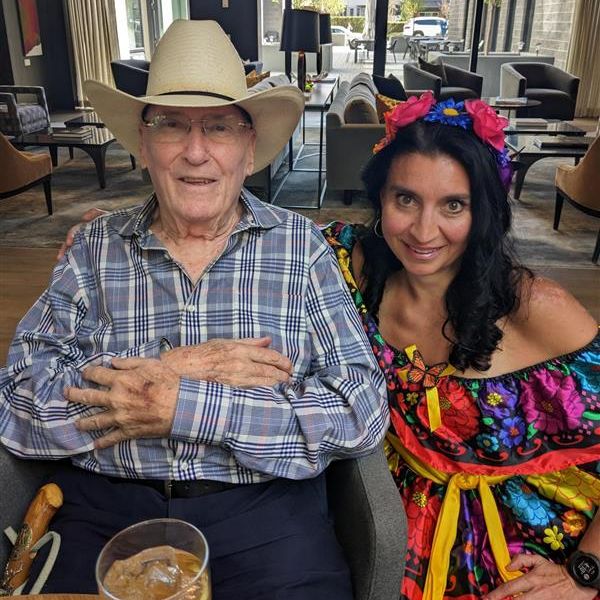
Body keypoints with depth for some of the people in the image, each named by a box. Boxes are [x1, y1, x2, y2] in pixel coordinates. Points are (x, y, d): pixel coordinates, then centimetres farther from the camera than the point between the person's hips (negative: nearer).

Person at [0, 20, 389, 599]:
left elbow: (363, 410, -9)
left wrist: (185, 406, -15)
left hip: (265, 509, 0)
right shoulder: (95, 249, 3)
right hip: (104, 507, 2)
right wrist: (173, 368, -16)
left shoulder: (300, 245, -1)